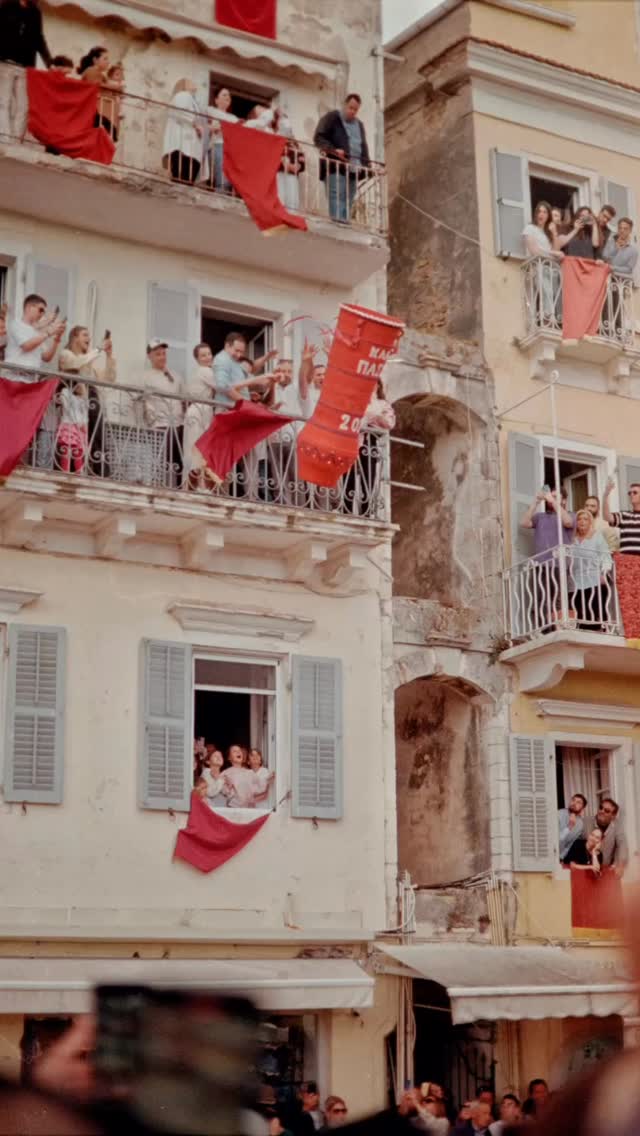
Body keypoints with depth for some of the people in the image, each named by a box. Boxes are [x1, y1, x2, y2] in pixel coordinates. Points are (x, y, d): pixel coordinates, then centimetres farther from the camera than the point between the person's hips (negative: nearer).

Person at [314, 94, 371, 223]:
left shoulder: (359, 124, 24)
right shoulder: (332, 118, 4)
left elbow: (363, 146, 27)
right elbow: (318, 137, -3)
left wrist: (366, 164, 10)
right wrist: (333, 150, -18)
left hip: (353, 170, 6)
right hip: (336, 167, -6)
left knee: (347, 202, 2)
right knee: (337, 198, -18)